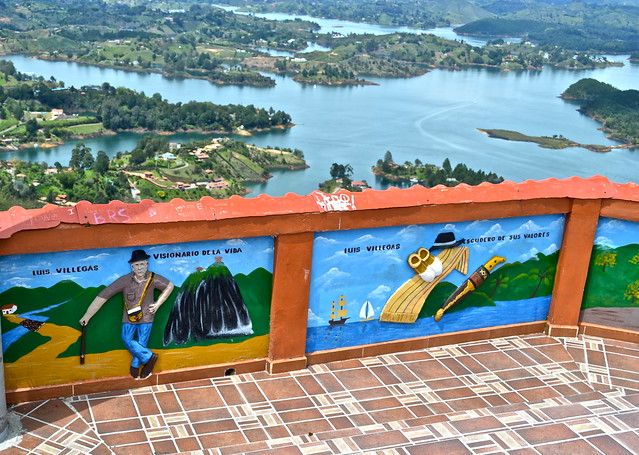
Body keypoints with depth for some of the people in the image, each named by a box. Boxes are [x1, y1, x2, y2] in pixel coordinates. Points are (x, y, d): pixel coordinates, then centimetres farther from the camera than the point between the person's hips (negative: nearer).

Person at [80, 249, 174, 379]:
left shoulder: (153, 279, -11)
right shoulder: (125, 280, -16)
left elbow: (170, 286, 8)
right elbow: (103, 296, -14)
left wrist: (157, 304, 0)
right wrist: (87, 316, -14)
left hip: (146, 317, 0)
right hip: (129, 317, 0)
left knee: (141, 343, 4)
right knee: (127, 340, -2)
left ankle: (135, 366, 20)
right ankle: (149, 356, 13)